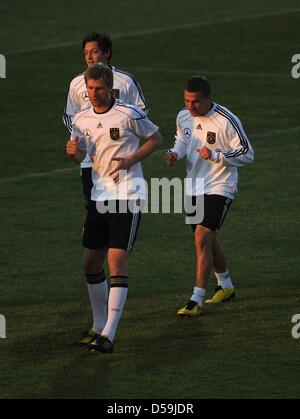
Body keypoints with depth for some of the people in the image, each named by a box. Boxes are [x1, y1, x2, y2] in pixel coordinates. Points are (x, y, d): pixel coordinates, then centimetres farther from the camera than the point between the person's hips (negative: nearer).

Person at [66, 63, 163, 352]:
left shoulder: (128, 114, -8)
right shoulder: (81, 119, 7)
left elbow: (156, 139, 3)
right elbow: (80, 157, 18)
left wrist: (130, 160, -12)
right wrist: (73, 152, -7)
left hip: (127, 196, -6)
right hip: (98, 196, 6)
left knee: (117, 261, -12)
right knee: (91, 262, 7)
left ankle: (108, 336, -15)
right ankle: (99, 325, 23)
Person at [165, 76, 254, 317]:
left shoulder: (227, 121, -18)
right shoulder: (184, 117, 0)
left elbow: (247, 155, -12)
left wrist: (216, 156, -25)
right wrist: (175, 154, -2)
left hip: (219, 188, -7)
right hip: (194, 188, 7)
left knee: (202, 238, -18)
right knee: (207, 241, 18)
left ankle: (196, 301, -17)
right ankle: (226, 287, 41)